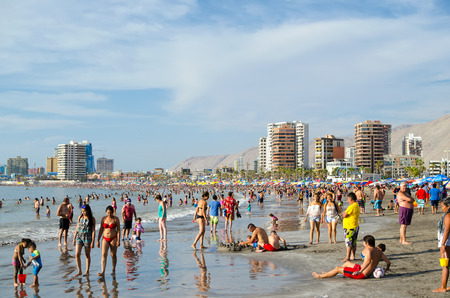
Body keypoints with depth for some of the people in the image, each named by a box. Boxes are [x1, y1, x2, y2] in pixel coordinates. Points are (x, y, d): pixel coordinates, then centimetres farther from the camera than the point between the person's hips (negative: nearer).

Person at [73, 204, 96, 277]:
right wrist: (74, 238, 11)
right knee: (77, 255, -6)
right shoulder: (80, 217, 7)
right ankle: (79, 271, 6)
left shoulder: (92, 219, -4)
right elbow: (77, 228, 13)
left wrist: (93, 241, -11)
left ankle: (87, 271, 17)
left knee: (87, 255, 6)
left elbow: (93, 231, -6)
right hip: (79, 237, 3)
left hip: (87, 238, -3)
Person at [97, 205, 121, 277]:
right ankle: (102, 272, -17)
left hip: (113, 239, -2)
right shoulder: (103, 218, 3)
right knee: (104, 255, -10)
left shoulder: (116, 219, -4)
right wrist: (98, 240, 6)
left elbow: (118, 230, -4)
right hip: (105, 239, 2)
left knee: (113, 255, 6)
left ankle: (113, 270, 23)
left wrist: (118, 240, -12)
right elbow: (101, 230, 8)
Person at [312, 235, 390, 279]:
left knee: (338, 269, 4)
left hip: (362, 274, -9)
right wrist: (386, 270, 23)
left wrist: (360, 271, -44)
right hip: (368, 273, 9)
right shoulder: (379, 251, 2)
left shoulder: (367, 250, -22)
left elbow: (368, 260, -42)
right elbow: (388, 262, 3)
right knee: (347, 263, 29)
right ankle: (328, 273, 42)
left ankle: (320, 276, 21)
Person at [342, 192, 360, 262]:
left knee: (349, 243, -6)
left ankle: (347, 257, -3)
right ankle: (352, 256, 21)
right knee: (353, 243, 14)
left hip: (350, 228, -10)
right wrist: (345, 213, 2)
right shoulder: (357, 205, 13)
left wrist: (343, 213, 2)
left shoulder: (352, 206, -20)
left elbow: (344, 215, -18)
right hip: (355, 227, 10)